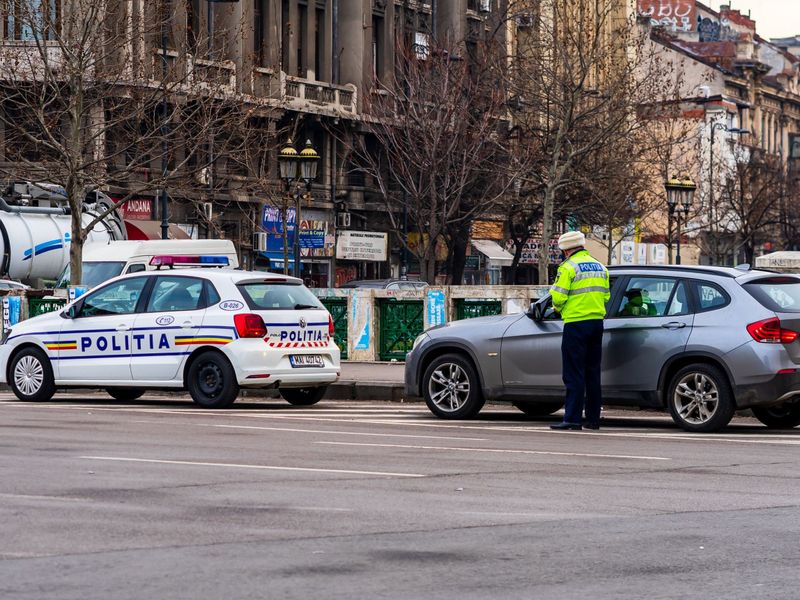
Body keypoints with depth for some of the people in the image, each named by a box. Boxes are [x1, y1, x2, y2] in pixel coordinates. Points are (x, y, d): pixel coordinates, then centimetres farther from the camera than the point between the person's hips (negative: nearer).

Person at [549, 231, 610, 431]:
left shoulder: (569, 267, -10)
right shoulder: (600, 267, 13)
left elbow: (559, 297, -14)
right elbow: (605, 295, 15)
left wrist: (558, 307, 7)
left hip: (576, 324, -7)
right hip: (597, 322, 7)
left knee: (574, 374, -5)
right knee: (592, 372, 13)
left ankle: (572, 418, -8)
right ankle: (593, 419, 14)